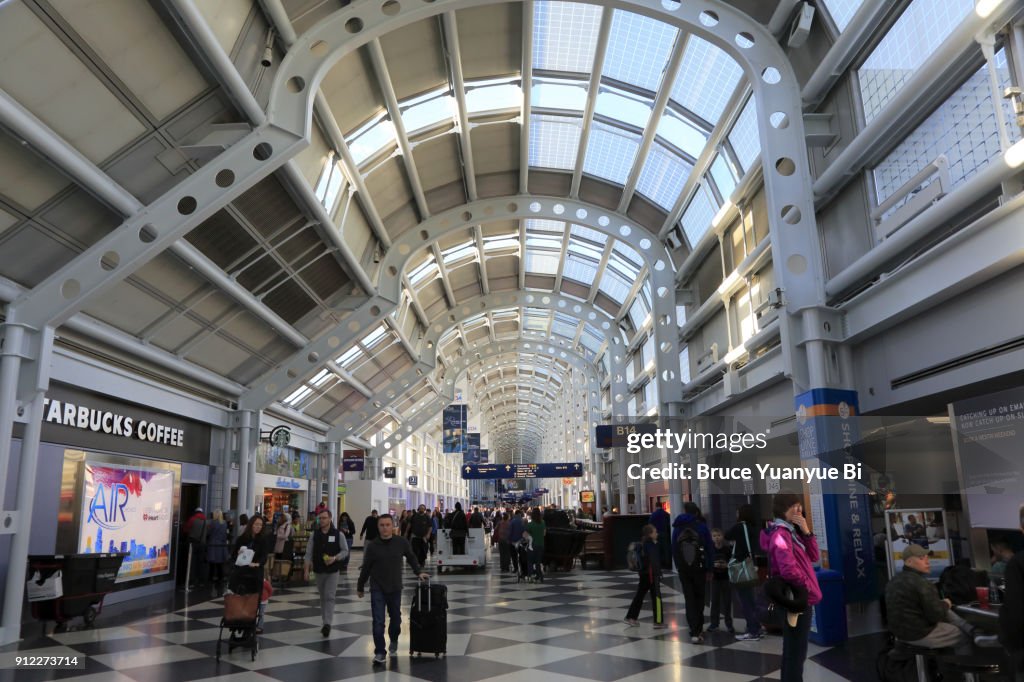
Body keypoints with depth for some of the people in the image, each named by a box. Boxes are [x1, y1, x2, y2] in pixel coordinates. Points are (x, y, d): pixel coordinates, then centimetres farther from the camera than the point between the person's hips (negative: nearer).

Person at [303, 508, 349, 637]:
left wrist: (335, 558, -18)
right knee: (322, 597, 12)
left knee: (329, 597, -11)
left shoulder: (338, 534, -6)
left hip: (332, 571, -3)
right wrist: (307, 570, -4)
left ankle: (328, 623, -13)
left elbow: (345, 551, -2)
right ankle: (325, 622, 23)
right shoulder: (314, 534, 1)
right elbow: (309, 553, 2)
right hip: (318, 571, 3)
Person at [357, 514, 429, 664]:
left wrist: (419, 572, 2)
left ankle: (393, 641, 44)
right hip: (377, 589, -2)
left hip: (395, 588, 2)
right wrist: (360, 587, 8)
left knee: (396, 619, 16)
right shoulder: (373, 546, -9)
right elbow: (366, 568, 1)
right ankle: (379, 652, 6)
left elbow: (411, 558, 10)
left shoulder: (402, 542, -8)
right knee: (378, 622, -7)